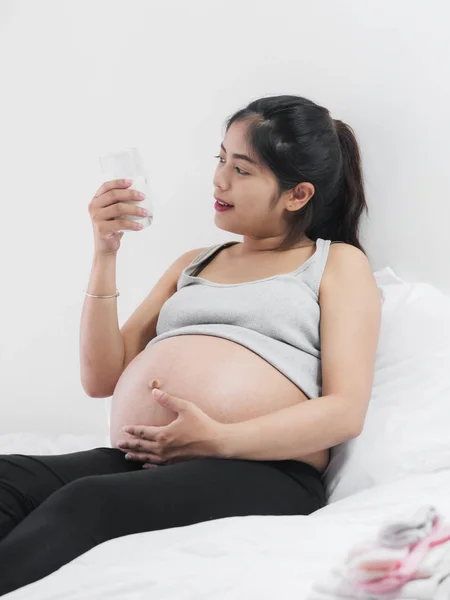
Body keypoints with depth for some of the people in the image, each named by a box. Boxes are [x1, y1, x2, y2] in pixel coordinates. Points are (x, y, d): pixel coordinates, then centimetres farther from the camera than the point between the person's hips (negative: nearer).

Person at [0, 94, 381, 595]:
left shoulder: (338, 262, 13)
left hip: (267, 474, -4)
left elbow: (346, 411, -2)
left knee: (85, 504, -35)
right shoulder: (194, 265, 27)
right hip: (150, 464, 5)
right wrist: (105, 255, 8)